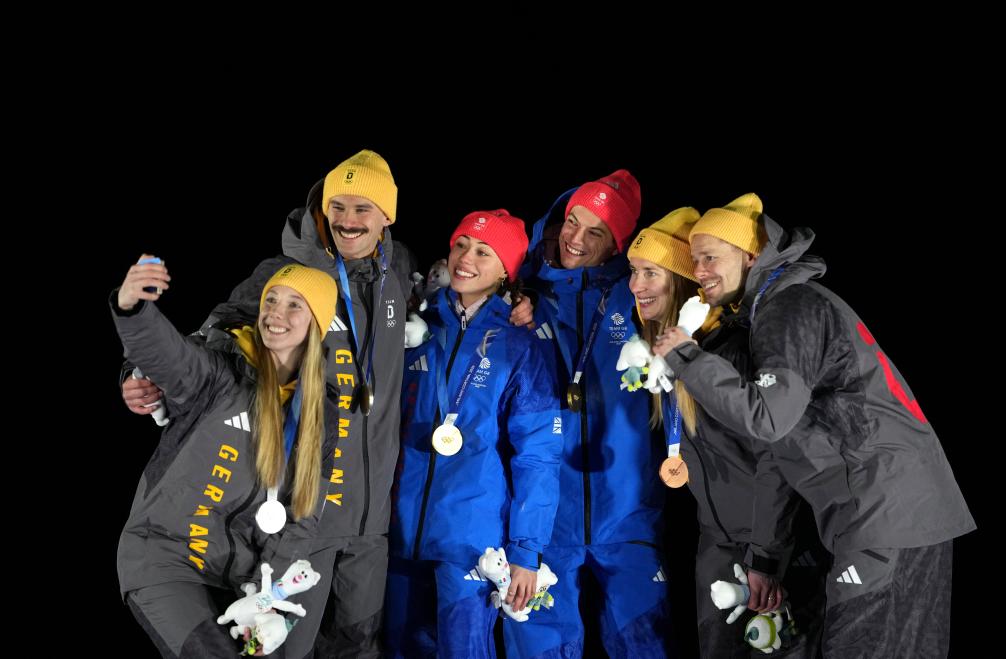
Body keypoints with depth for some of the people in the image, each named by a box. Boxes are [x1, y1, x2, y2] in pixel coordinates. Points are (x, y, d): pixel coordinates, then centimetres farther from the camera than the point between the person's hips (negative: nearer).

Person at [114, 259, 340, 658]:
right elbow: (164, 354, -30)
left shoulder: (321, 418, 5)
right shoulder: (221, 376, -8)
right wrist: (132, 307, -51)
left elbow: (303, 518, 6)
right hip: (163, 555, -5)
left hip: (238, 577, 5)